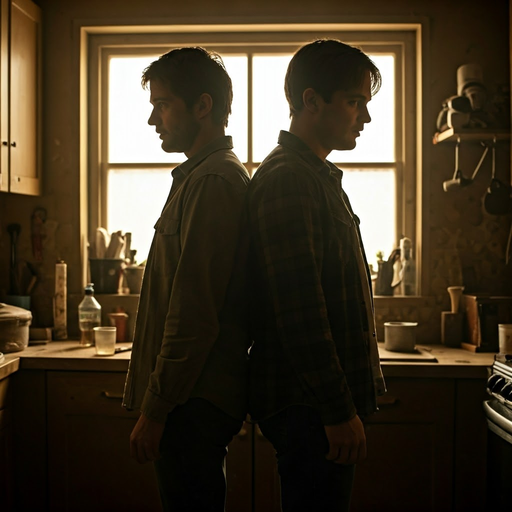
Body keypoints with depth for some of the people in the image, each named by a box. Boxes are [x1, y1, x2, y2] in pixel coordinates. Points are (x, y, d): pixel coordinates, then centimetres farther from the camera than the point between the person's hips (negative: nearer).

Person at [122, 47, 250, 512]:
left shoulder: (212, 182, -16)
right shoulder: (216, 175, 17)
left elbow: (193, 314, -22)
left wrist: (155, 410, -18)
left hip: (194, 403, -10)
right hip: (199, 398, 10)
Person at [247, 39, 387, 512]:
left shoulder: (318, 178, 18)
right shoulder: (286, 179, -15)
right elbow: (299, 309, -23)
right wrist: (338, 410, -20)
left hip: (324, 402, 10)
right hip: (311, 404, -10)